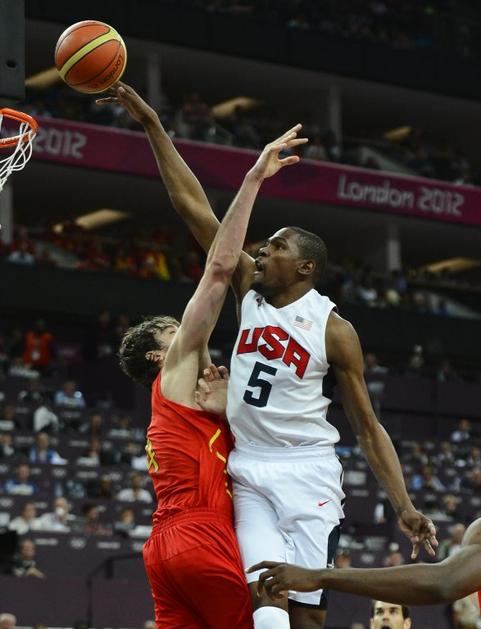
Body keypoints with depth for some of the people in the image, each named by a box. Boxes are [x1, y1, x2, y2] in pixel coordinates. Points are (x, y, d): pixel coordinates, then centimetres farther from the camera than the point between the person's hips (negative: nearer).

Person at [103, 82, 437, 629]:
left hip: (307, 475, -3)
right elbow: (193, 207, 7)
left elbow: (367, 427, 2)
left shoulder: (334, 330, -1)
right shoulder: (250, 293, 9)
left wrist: (403, 506, -7)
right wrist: (151, 124, 4)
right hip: (248, 472, 3)